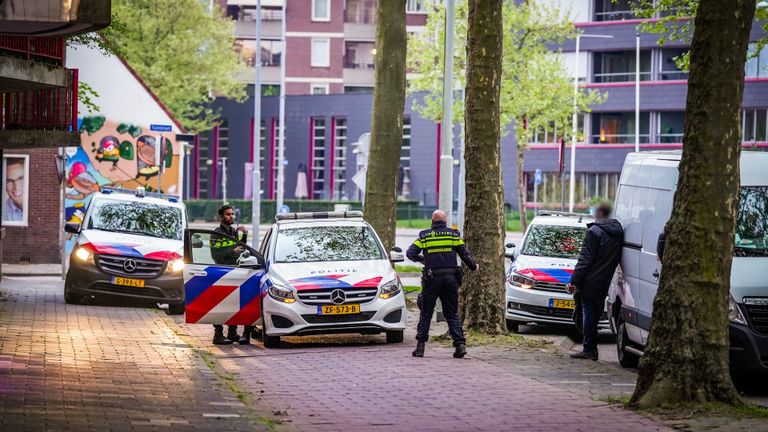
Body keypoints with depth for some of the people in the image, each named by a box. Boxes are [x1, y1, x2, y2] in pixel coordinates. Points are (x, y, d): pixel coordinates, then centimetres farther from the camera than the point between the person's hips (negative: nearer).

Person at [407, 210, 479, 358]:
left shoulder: (424, 236, 2)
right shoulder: (454, 234, 5)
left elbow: (410, 253, 0)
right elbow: (465, 254, 5)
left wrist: (422, 259, 20)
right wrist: (473, 266, 23)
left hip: (432, 279, -2)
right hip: (451, 278, 2)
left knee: (426, 313, 8)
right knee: (452, 313, 8)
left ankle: (420, 346, 3)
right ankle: (460, 344, -5)